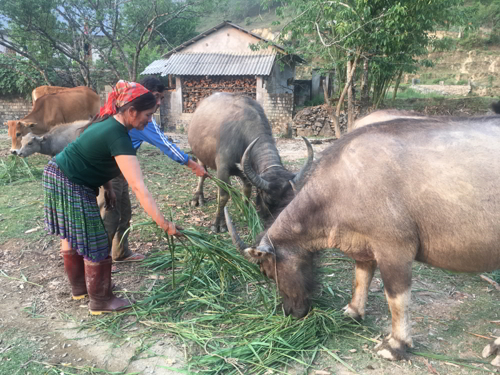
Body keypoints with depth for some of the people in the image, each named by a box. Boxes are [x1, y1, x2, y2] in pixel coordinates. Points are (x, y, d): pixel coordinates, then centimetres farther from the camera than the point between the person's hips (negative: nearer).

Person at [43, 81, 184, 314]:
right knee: (94, 243, 1)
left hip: (58, 176, 10)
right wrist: (164, 225, -35)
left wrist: (106, 184, 6)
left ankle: (79, 287, 40)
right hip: (70, 186, -10)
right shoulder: (118, 137, -28)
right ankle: (100, 301, 16)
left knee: (71, 235, 21)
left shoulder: (109, 122, 1)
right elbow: (138, 188, -34)